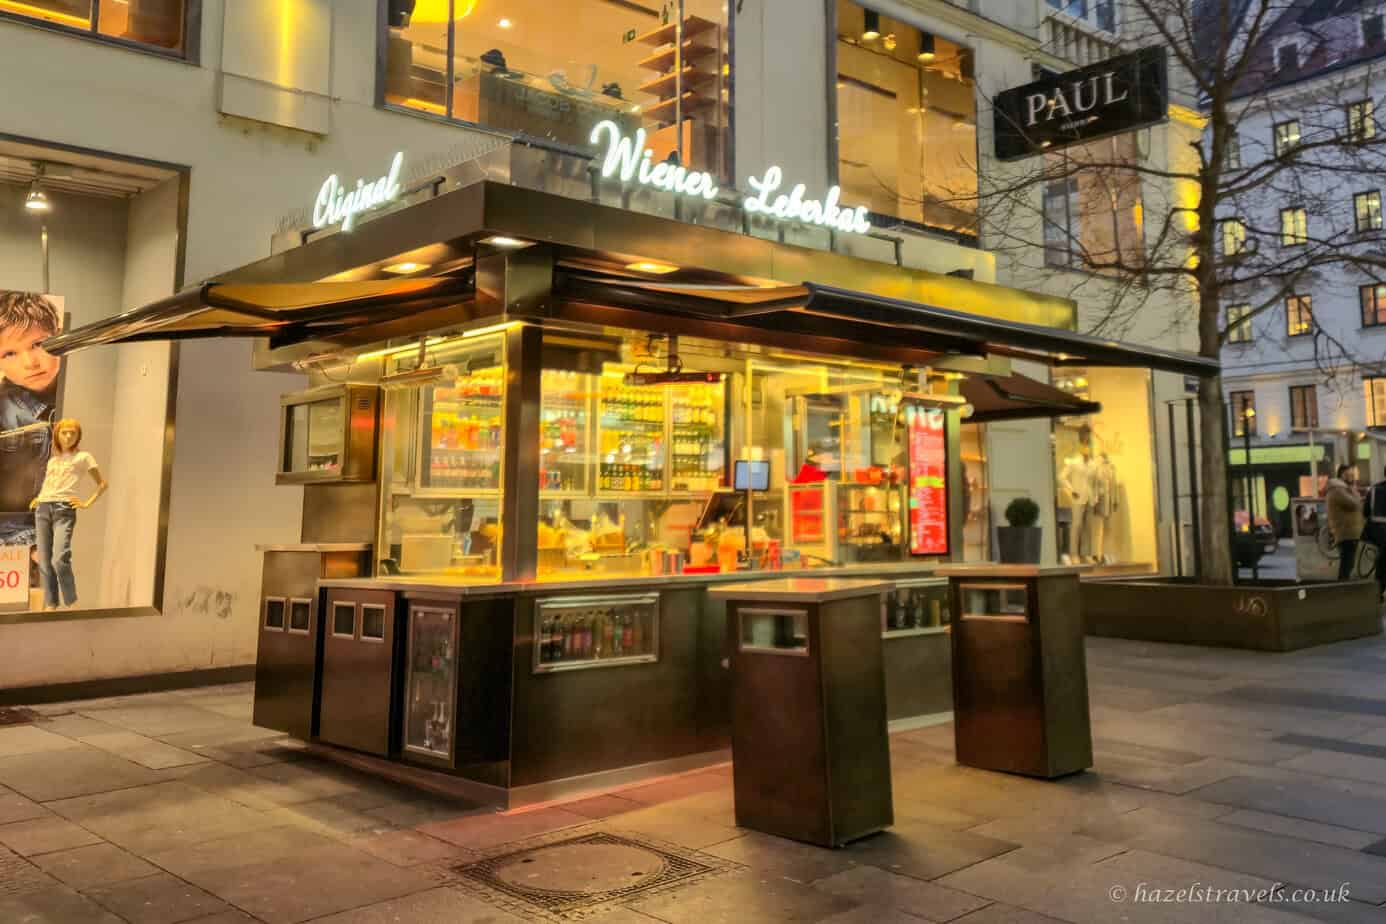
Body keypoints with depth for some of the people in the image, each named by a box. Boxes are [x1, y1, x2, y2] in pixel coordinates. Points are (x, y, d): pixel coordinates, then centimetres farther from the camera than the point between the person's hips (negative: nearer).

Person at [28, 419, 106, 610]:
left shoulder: (83, 457, 7)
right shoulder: (52, 460, 21)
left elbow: (102, 484, 8)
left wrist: (87, 503, -1)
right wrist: (38, 499, 18)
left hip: (64, 509, -5)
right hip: (43, 509, 6)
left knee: (59, 560, -19)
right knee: (44, 562, 2)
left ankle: (71, 604, -8)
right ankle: (50, 604, 8)